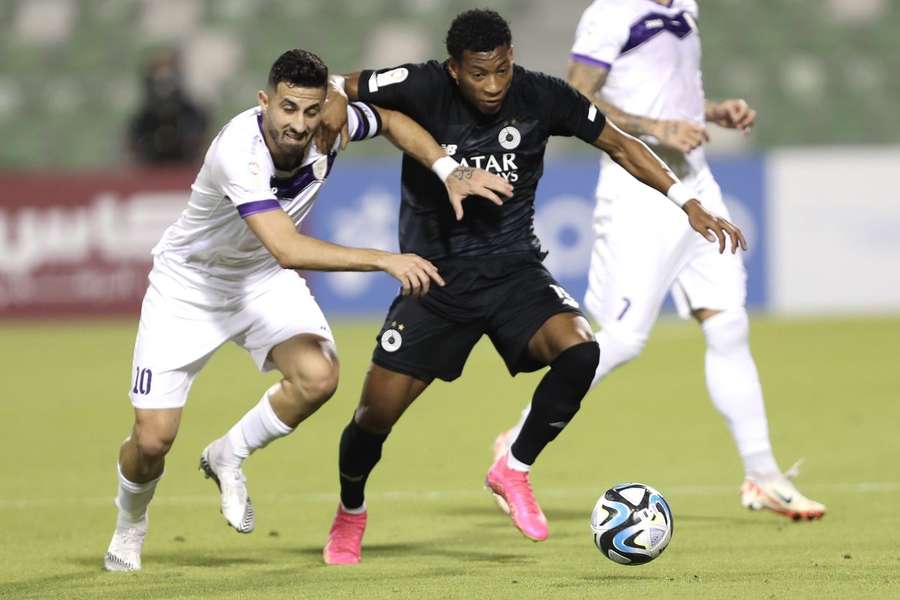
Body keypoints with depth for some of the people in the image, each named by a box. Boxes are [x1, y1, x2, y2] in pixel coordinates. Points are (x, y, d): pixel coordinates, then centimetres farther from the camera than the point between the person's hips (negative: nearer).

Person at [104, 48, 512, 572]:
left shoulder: (329, 127, -20)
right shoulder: (240, 151, -37)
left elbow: (392, 119, 4)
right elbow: (287, 249, -46)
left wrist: (451, 172, -10)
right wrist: (385, 260, -50)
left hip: (265, 280, 4)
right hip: (190, 282, -4)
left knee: (318, 377, -25)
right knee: (154, 438, -8)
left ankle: (229, 457, 4)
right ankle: (129, 528, 27)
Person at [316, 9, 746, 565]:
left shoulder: (542, 97, -10)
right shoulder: (424, 89, -17)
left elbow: (619, 144, 2)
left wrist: (690, 204, -3)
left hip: (514, 268, 1)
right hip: (437, 274, -1)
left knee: (580, 351, -28)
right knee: (376, 414, -4)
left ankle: (513, 471, -4)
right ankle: (351, 511, 31)